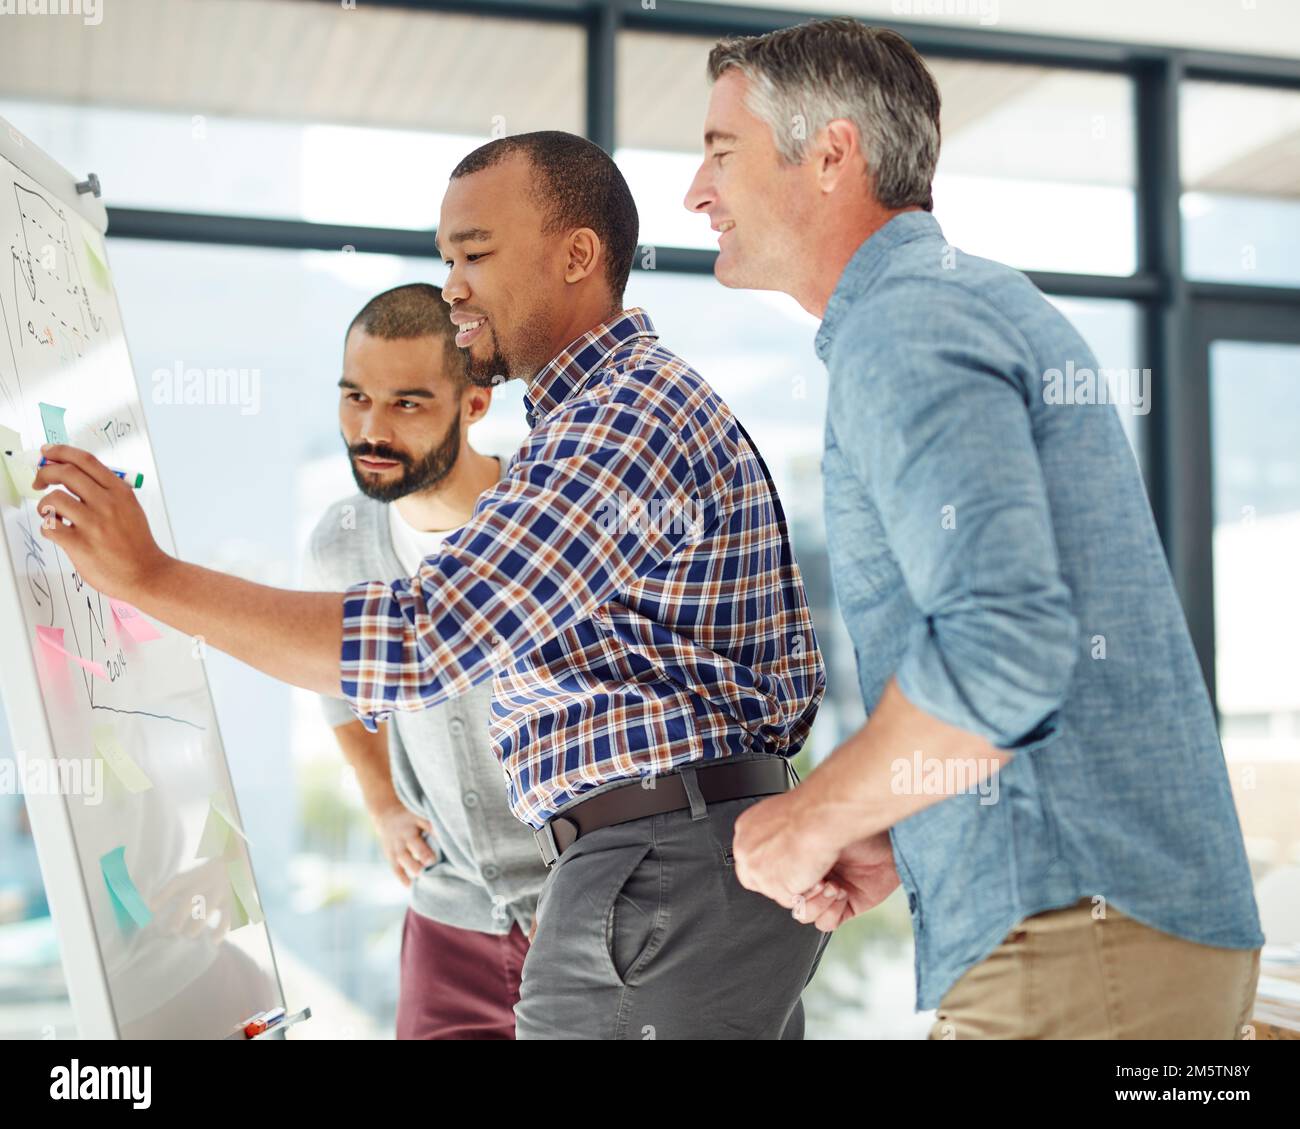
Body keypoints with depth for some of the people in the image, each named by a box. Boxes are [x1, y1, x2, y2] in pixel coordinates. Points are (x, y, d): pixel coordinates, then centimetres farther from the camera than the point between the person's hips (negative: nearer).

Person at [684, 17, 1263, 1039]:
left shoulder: (905, 324, -13)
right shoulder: (976, 296, 19)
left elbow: (1001, 646, -28)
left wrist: (815, 816, -12)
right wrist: (889, 834, 14)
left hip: (1070, 927, -10)